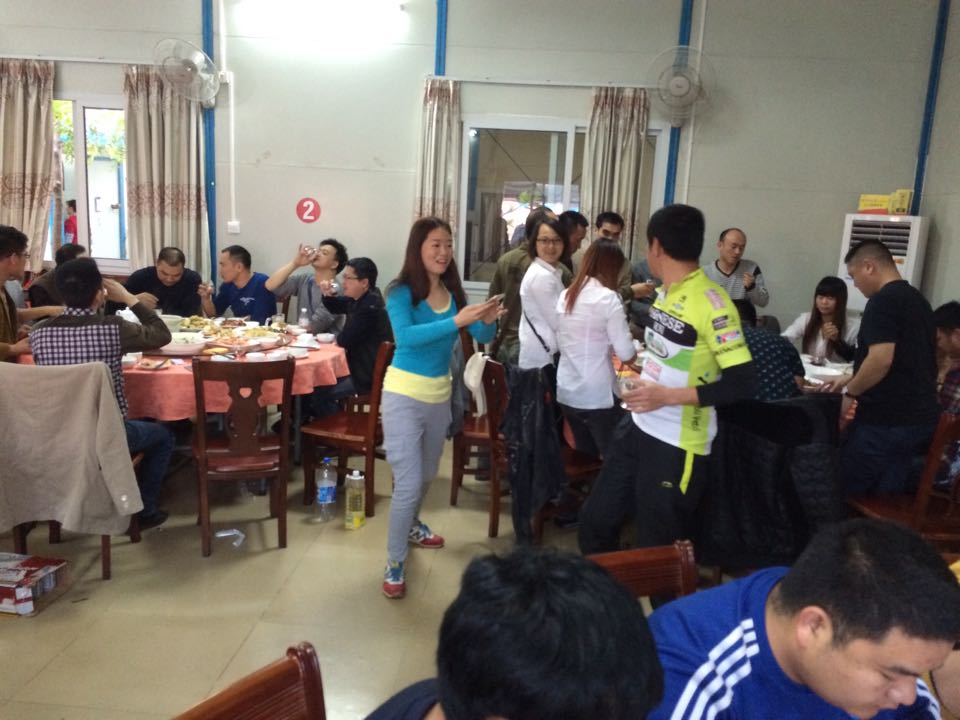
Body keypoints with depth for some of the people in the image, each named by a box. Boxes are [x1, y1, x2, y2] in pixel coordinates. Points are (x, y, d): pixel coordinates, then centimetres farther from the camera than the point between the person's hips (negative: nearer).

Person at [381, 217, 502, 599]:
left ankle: (410, 526, 52)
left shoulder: (453, 293, -2)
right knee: (408, 484, -6)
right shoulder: (401, 292, -16)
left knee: (426, 476, 24)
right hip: (404, 395, -6)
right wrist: (456, 322, -41)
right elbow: (405, 336, -32)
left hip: (440, 395, 6)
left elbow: (483, 337, -2)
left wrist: (487, 320, -25)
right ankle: (394, 564, 12)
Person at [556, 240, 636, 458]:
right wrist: (632, 350, 9)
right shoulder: (608, 298, -12)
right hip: (597, 396, -6)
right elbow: (626, 355, -13)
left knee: (586, 457, 18)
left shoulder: (565, 295, 7)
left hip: (566, 393, 7)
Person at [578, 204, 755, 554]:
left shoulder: (711, 303, -19)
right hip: (637, 428, 8)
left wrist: (668, 396, -26)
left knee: (656, 549, 8)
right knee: (596, 520, 17)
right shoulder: (666, 292, 7)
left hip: (678, 446, -8)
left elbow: (741, 384, -22)